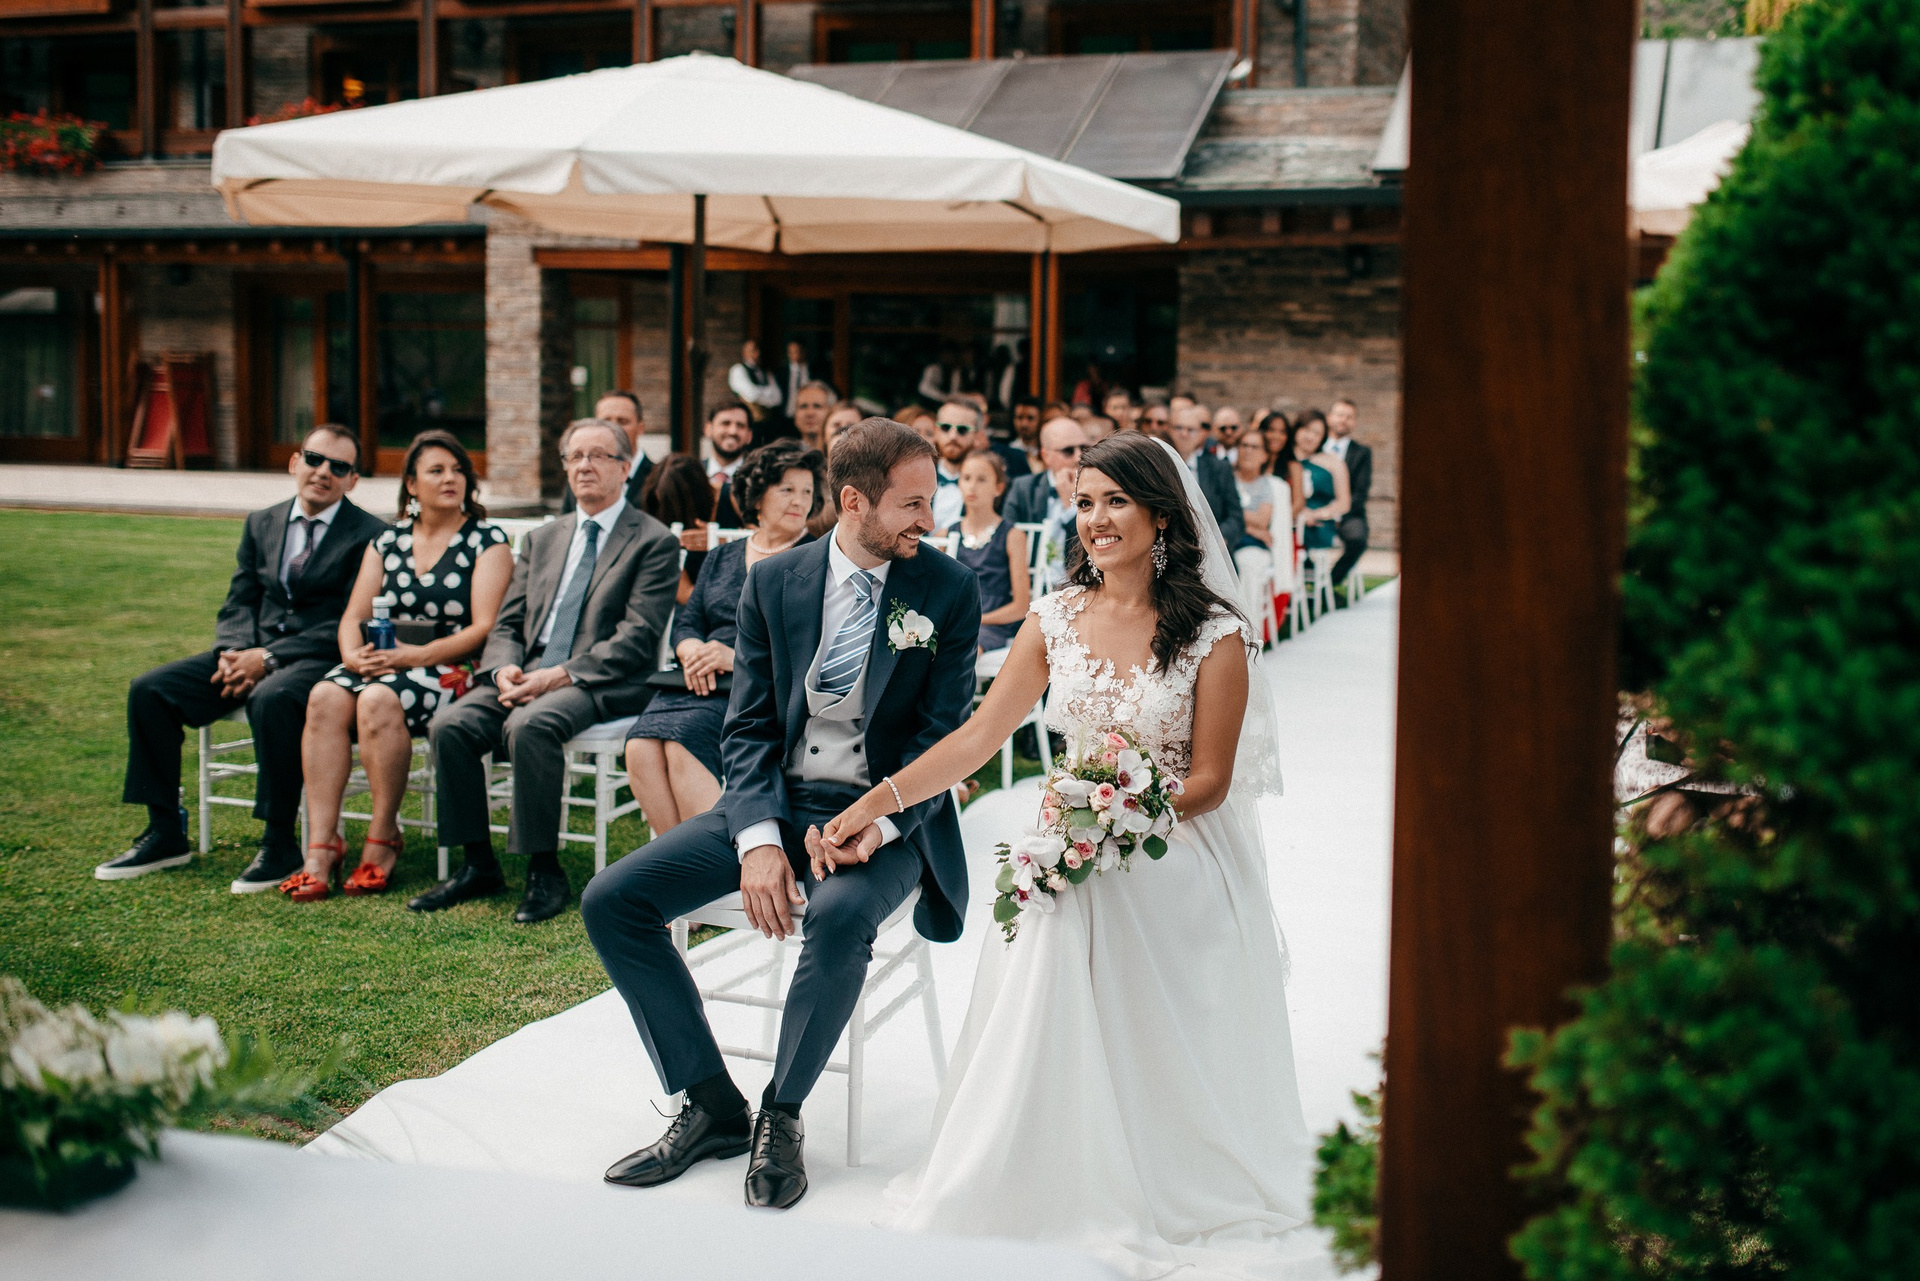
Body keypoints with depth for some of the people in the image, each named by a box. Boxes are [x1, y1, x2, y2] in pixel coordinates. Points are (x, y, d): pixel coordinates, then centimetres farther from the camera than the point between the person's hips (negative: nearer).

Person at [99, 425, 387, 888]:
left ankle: (279, 844, -26)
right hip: (254, 650, 7)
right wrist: (236, 651, -9)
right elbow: (238, 603, 15)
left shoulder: (370, 534, -5)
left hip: (323, 659, -7)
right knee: (148, 689, -10)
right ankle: (165, 834, -1)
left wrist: (269, 658, -18)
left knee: (271, 698, -39)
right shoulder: (261, 524, 16)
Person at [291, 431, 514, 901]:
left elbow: (483, 628, -8)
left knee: (379, 699, -35)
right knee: (326, 697, -27)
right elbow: (353, 617, 12)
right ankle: (321, 848, -28)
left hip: (452, 669, -5)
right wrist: (353, 655, -12)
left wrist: (414, 656, -19)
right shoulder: (387, 542, 17)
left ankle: (383, 840, -21)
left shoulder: (488, 541, 3)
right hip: (382, 663, 5)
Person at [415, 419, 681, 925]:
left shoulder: (654, 541, 2)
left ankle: (545, 872, -21)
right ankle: (478, 866, -8)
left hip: (604, 684, -6)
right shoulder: (542, 540, 22)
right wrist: (505, 668, -6)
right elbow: (506, 624, 18)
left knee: (529, 725, -35)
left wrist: (560, 675, -18)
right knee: (450, 723, -20)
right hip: (527, 676, 6)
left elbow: (637, 638, -9)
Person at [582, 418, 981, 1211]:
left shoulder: (948, 589, -4)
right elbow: (749, 726, 1)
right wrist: (759, 841, -15)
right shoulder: (773, 581, 2)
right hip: (776, 801, 4)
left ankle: (781, 1116, -12)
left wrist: (877, 827, -22)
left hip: (883, 817, -3)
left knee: (840, 918, -37)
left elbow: (943, 736, -5)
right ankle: (712, 1106, 0)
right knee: (611, 901, -11)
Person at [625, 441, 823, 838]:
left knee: (681, 741, -31)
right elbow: (686, 622, 19)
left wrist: (739, 657, -17)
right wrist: (693, 651, -5)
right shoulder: (722, 557, 25)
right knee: (641, 744, -24)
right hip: (702, 683, 5)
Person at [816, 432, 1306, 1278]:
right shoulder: (1054, 621, 2)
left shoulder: (1215, 636, -8)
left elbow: (1209, 780, -6)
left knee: (1156, 1046, -10)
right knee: (1050, 1040, -12)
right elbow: (977, 738, -1)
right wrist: (873, 804, -12)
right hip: (1072, 860, 3)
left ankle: (1169, 1203, 10)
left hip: (1176, 861, -3)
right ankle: (1072, 1199, 4)